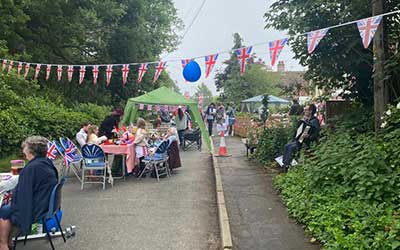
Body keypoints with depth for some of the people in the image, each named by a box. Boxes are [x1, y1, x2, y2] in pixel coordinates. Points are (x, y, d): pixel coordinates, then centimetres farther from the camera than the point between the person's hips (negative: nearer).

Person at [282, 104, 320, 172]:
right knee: (287, 146, -6)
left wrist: (308, 136, -33)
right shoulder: (305, 120, 13)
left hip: (306, 143, -9)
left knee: (291, 147, -24)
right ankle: (284, 163, -3)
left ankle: (286, 166, -17)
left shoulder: (314, 121, -13)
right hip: (299, 140, 9)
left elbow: (316, 134, -21)